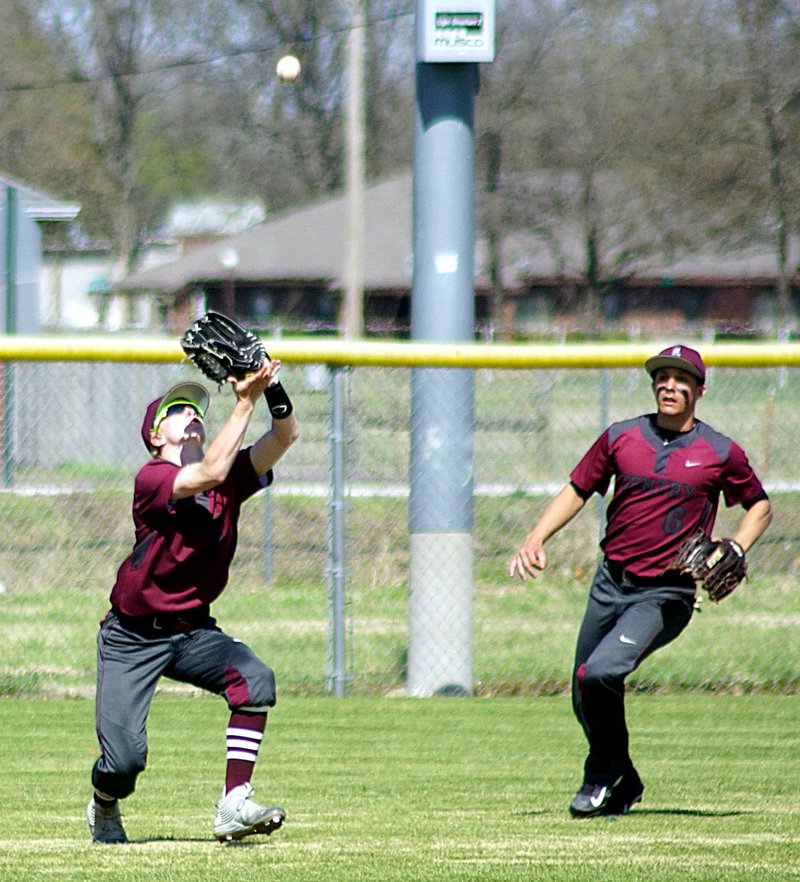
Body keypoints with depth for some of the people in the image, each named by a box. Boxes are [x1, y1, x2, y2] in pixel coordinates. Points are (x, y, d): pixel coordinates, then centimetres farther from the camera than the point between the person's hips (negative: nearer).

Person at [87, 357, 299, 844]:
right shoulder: (152, 478, -18)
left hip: (192, 630, 5)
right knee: (125, 759, -11)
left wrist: (273, 389, -32)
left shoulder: (230, 477, 0)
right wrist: (245, 402, -36)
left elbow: (285, 437, -12)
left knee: (256, 680, -24)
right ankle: (104, 808, 26)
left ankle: (234, 807, -21)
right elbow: (209, 474, -36)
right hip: (132, 635, -5)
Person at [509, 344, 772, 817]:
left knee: (600, 672, -25)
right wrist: (536, 540, -4)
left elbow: (760, 507, 12)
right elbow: (576, 491, 10)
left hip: (666, 595, -4)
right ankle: (623, 784, 34)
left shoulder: (721, 453, -1)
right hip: (611, 583, 4)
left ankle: (603, 773, -1)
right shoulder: (621, 437, 5)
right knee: (585, 694, 9)